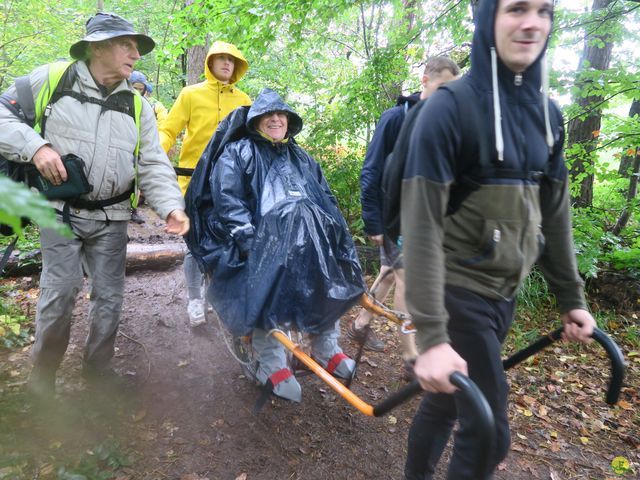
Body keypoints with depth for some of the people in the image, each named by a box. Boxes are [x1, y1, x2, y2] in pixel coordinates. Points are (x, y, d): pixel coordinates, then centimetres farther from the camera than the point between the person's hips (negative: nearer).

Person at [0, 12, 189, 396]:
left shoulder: (138, 106, 7)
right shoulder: (51, 79, -2)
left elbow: (154, 165, 0)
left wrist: (172, 206, -17)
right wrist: (36, 146, -17)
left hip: (112, 217, 3)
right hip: (62, 210, -3)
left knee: (110, 295, 6)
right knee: (60, 292, -5)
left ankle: (97, 367, 26)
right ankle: (44, 369, 20)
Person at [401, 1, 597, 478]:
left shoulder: (547, 113, 6)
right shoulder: (451, 107, -15)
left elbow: (555, 213, 12)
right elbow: (422, 225, -20)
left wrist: (572, 297, 13)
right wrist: (431, 335, -23)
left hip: (506, 291, 6)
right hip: (459, 289, -6)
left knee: (447, 401, 20)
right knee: (488, 427, 2)